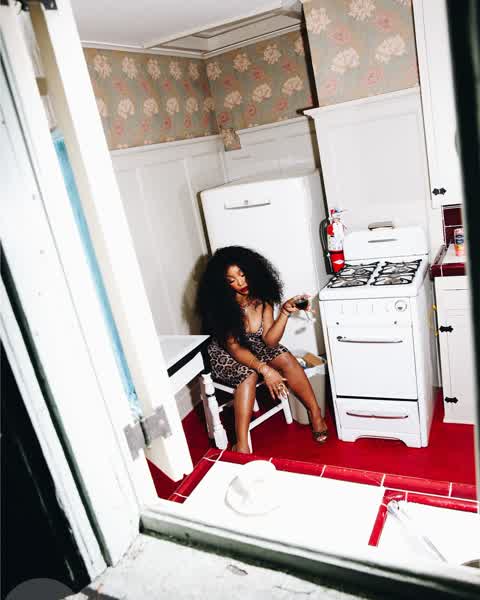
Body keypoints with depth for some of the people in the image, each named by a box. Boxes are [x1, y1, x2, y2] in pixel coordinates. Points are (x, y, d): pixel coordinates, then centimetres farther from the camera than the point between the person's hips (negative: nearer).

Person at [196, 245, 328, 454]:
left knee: (286, 358, -22)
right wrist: (264, 369, -37)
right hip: (224, 355, -4)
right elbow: (234, 348, -25)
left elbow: (269, 340, -18)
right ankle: (242, 446, -35)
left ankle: (315, 413, -8)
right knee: (249, 373, -34)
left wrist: (285, 311, -32)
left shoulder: (261, 298, -12)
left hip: (253, 347, 4)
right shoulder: (221, 304, -23)